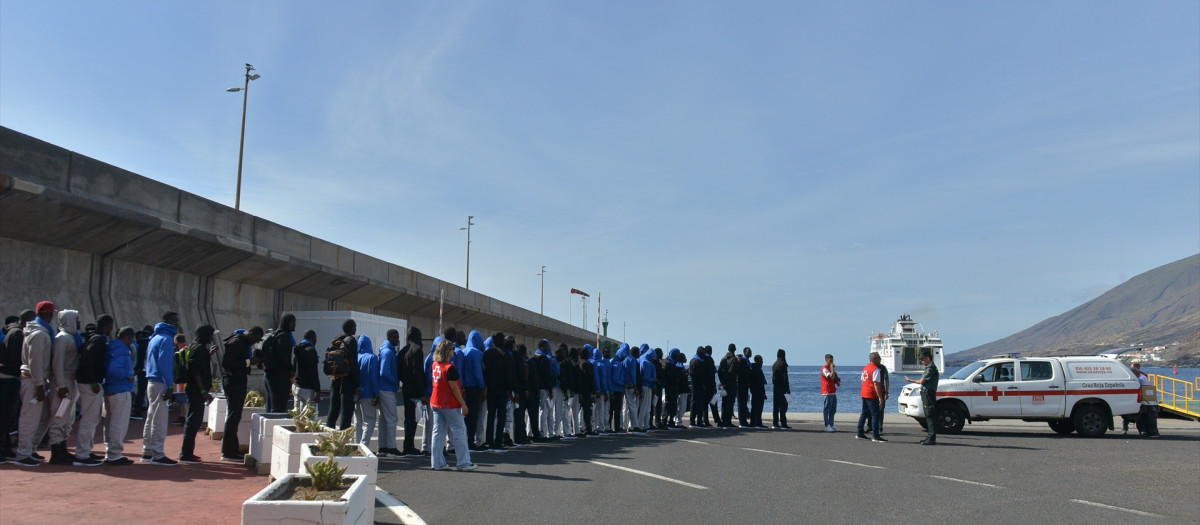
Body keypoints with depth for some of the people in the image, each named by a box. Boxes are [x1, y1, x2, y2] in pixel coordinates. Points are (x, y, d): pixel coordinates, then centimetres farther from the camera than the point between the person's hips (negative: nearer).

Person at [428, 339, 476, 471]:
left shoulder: (435, 365, 5)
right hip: (450, 405, -7)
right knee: (459, 431, 2)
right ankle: (464, 463, 6)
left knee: (438, 433, 9)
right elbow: (454, 388, -16)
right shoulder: (450, 367, -17)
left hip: (436, 403, 7)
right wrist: (463, 404, -11)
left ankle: (437, 463, 10)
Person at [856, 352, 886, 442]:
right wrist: (880, 397, -18)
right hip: (872, 395, -9)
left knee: (864, 414, 15)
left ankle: (859, 434, 19)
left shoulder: (865, 368, 14)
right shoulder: (876, 369, -13)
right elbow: (876, 384, -18)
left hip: (864, 394, 9)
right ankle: (875, 436, -10)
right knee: (875, 414, -7)